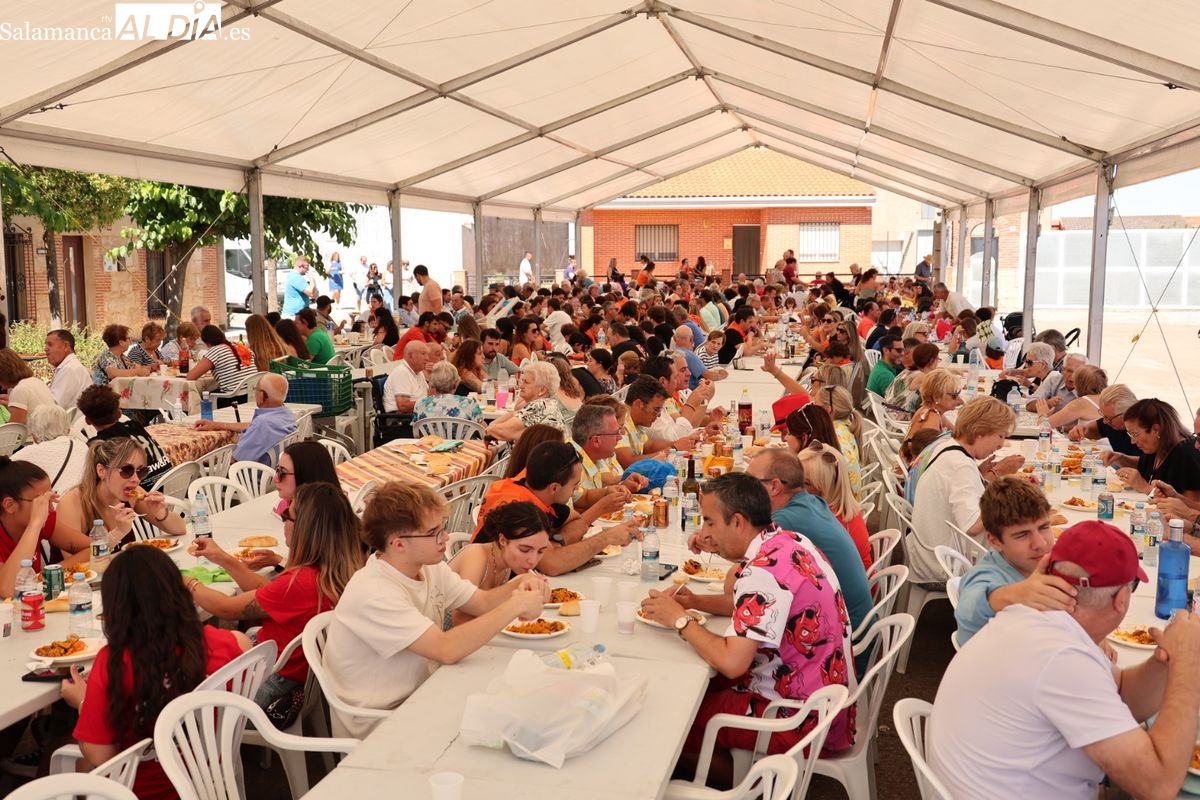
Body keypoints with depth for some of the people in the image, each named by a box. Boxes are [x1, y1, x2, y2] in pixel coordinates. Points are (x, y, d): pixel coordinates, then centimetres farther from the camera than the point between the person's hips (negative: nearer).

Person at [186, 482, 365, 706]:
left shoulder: (301, 582, -32)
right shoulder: (341, 569, -8)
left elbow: (228, 608, -17)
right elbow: (267, 590, 6)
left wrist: (187, 584, -1)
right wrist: (224, 559, 9)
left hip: (277, 677, -8)